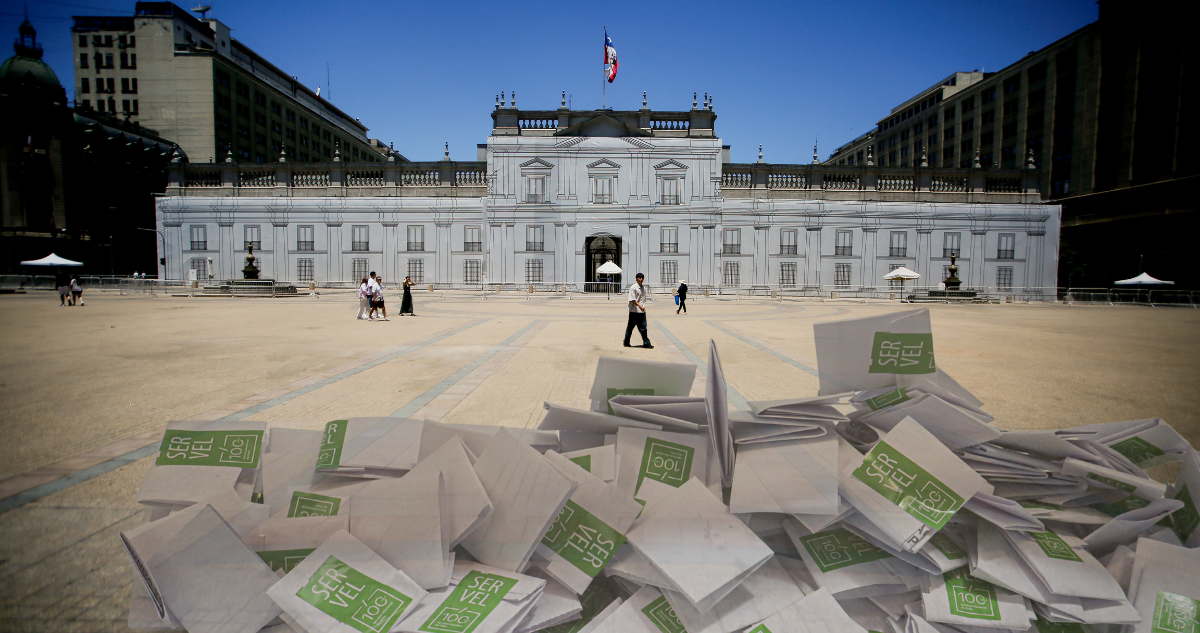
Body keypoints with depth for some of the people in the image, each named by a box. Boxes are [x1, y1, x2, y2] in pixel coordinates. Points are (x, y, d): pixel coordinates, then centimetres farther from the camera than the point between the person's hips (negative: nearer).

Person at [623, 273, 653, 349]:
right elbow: (632, 299, -15)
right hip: (634, 311, -6)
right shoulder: (633, 287, -8)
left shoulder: (643, 288, 14)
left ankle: (646, 343, 7)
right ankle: (626, 342, 12)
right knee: (630, 327, 3)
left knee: (643, 328, 4)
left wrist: (644, 307, 16)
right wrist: (640, 306, -23)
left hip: (642, 311, 7)